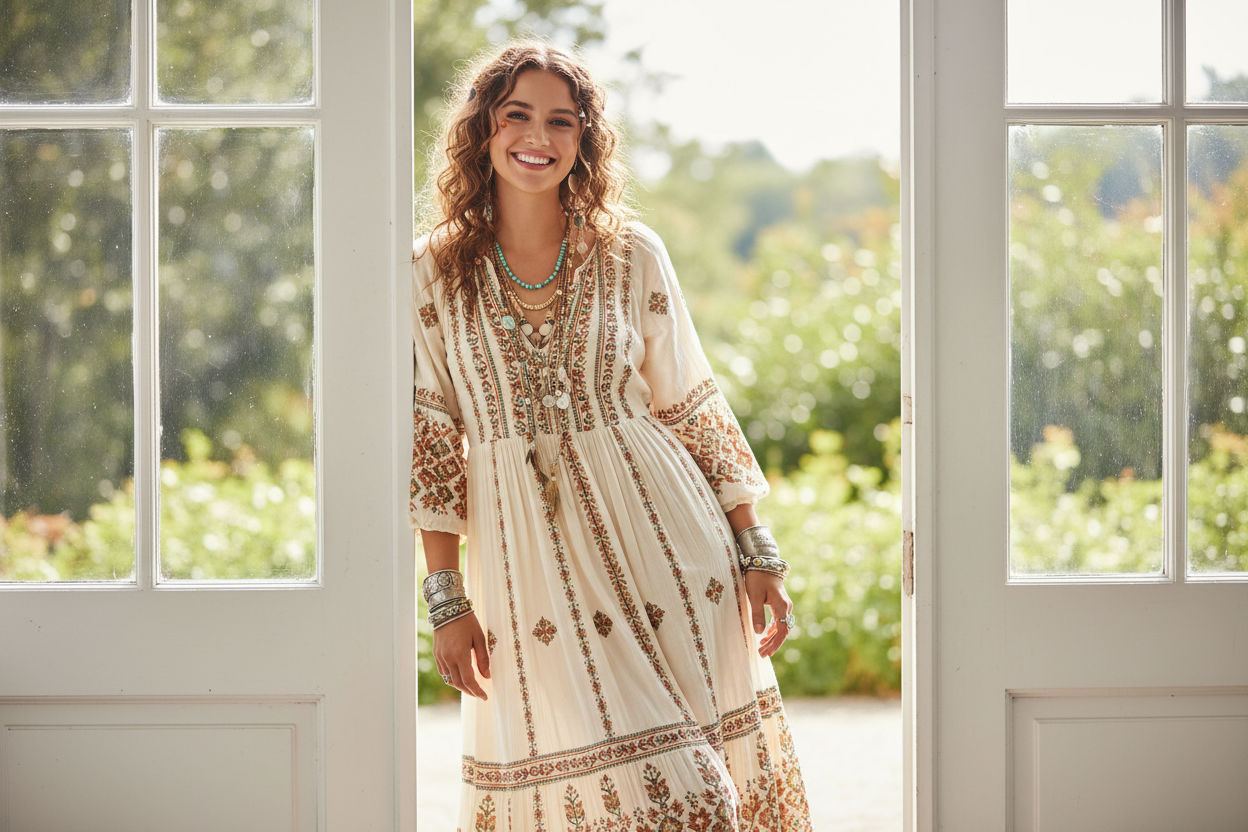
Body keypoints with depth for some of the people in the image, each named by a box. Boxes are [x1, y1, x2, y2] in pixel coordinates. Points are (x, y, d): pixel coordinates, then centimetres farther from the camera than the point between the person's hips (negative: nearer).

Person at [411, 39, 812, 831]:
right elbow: (429, 439, 2)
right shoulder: (435, 271, 2)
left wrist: (757, 555, 3)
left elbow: (694, 410, 7)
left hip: (658, 545, 1)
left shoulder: (632, 255, 4)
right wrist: (446, 597, -3)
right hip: (526, 556, 0)